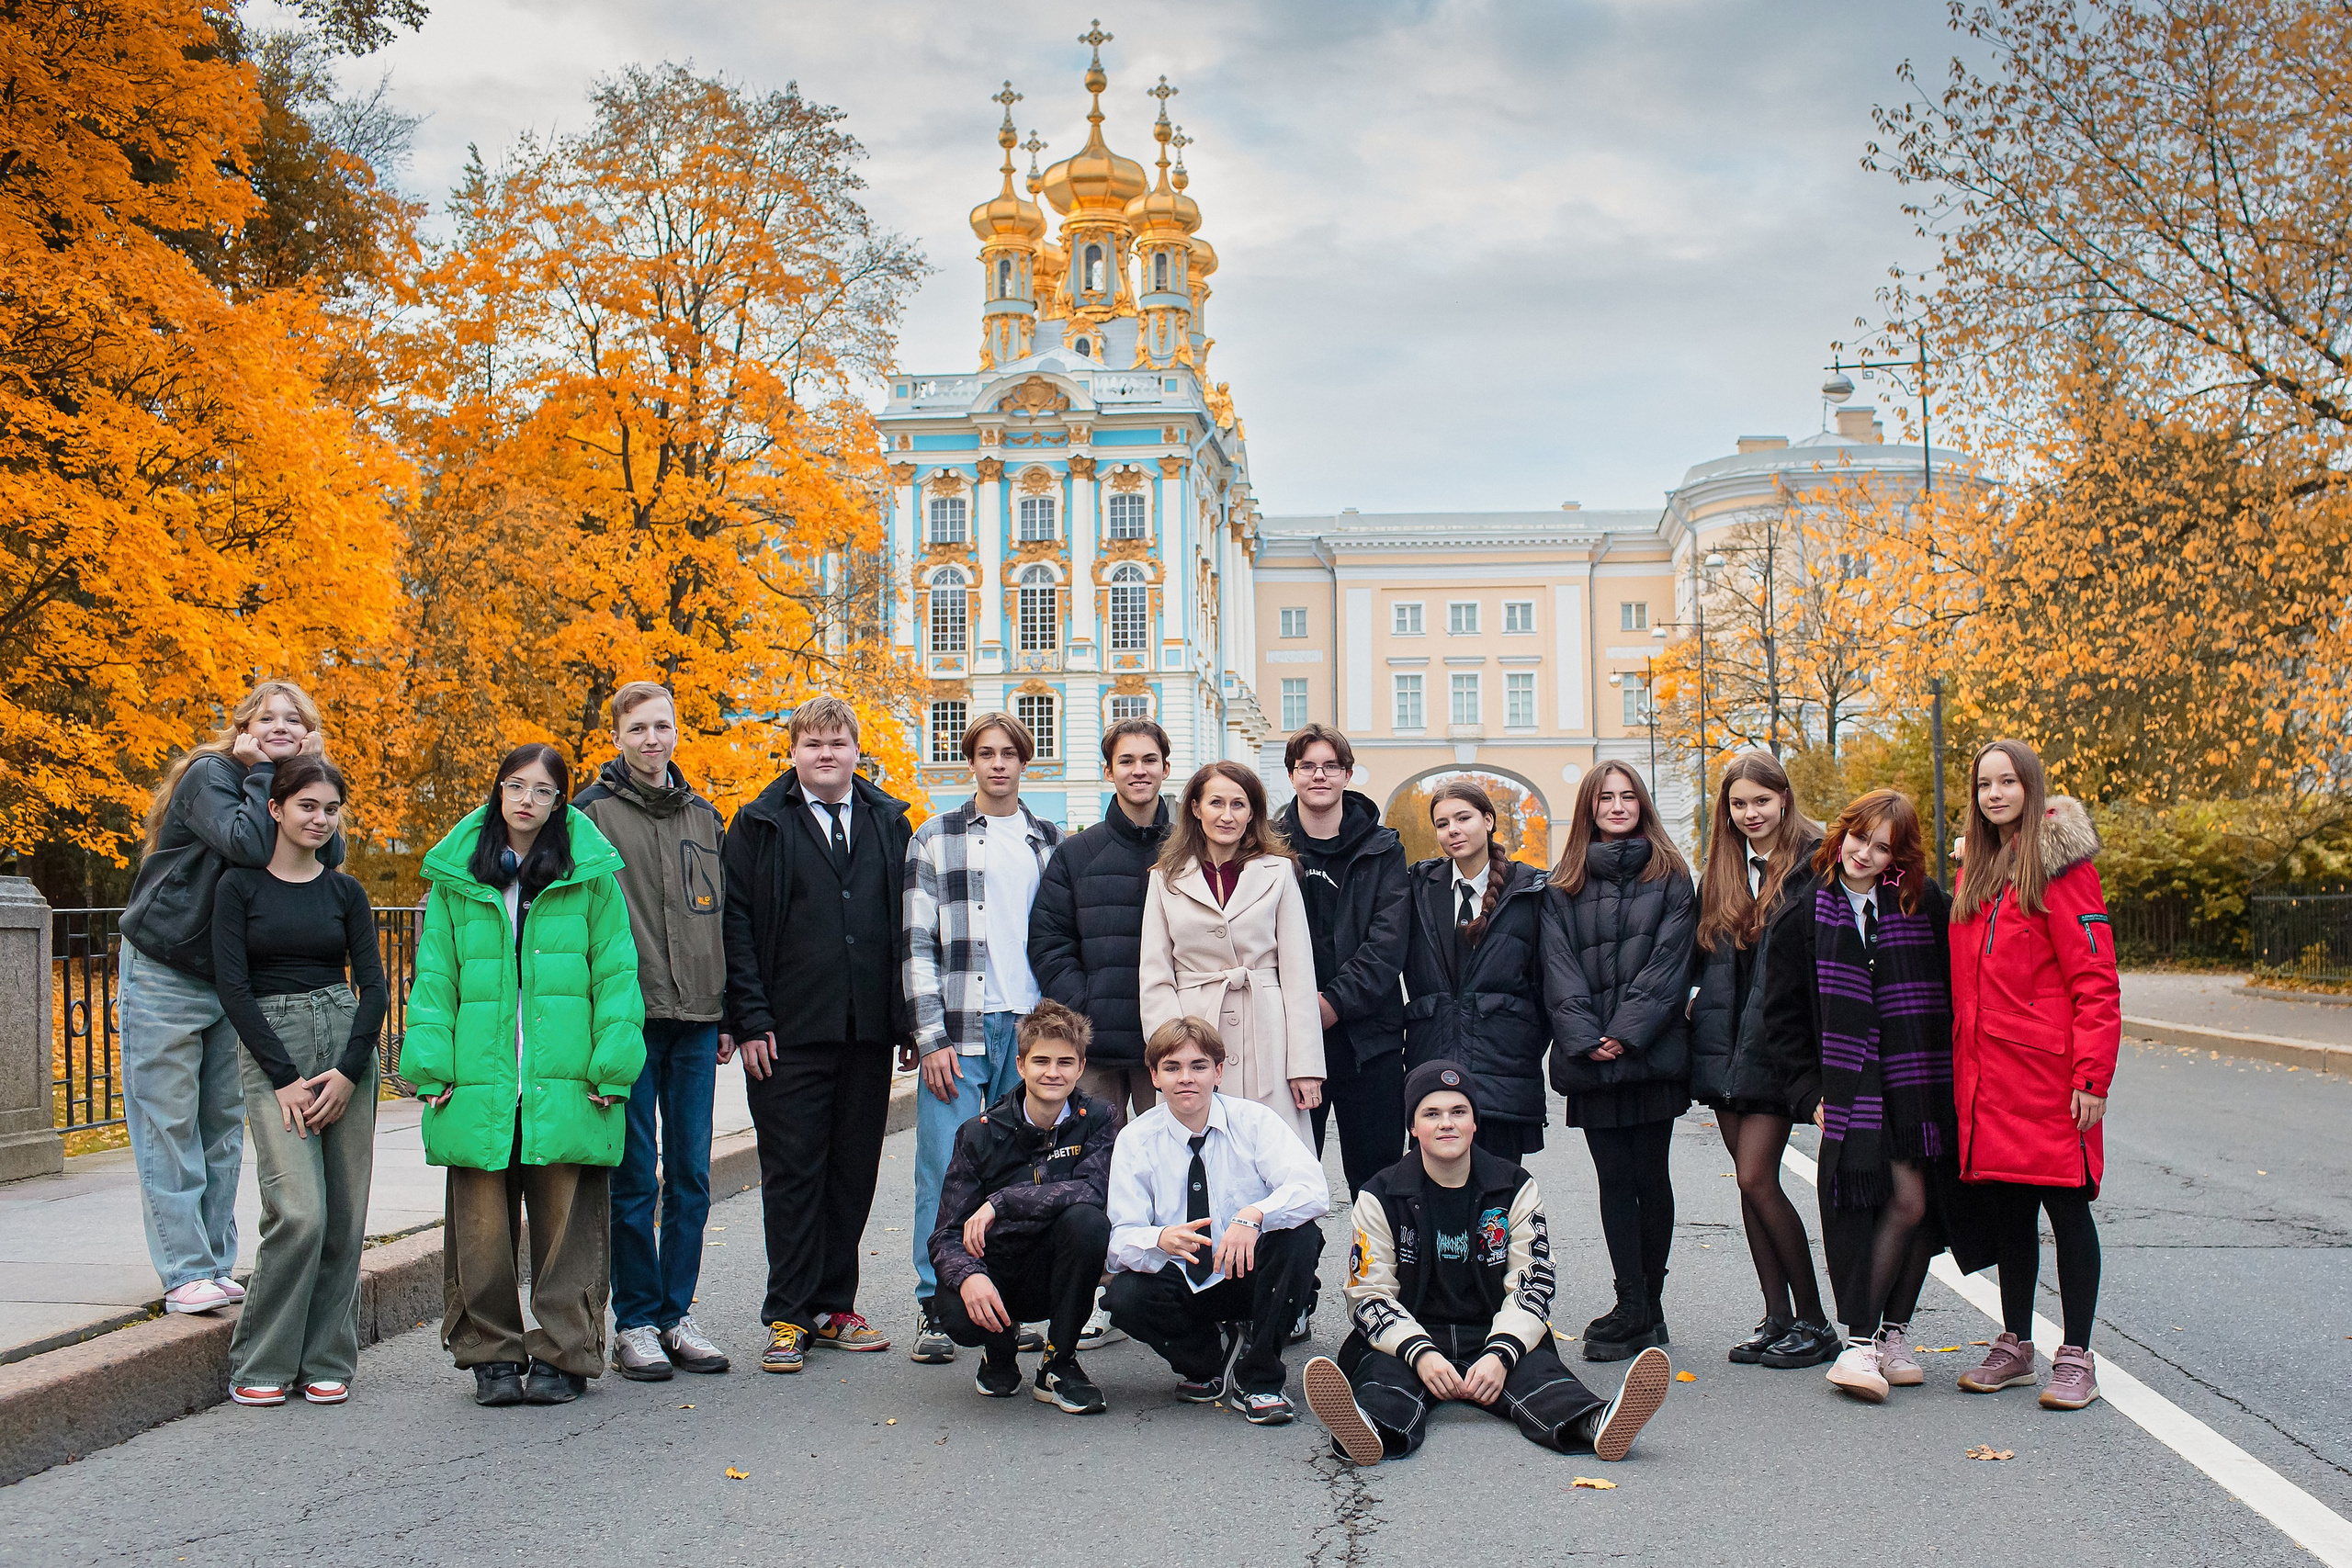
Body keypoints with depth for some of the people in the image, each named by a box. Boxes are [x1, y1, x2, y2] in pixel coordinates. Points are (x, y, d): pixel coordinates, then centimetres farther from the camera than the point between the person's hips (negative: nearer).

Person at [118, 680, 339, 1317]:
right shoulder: (209, 774, -14)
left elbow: (331, 854, -9)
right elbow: (247, 845, -31)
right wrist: (259, 772, -20)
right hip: (165, 975, -7)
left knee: (223, 1127, 9)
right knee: (169, 1127, -4)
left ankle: (216, 1268, 14)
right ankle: (186, 1275, -2)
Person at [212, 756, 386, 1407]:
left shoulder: (345, 891, 10)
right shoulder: (240, 885, 2)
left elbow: (373, 987, 6)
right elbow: (232, 986, -4)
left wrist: (348, 1071, -9)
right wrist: (285, 1078, -11)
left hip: (347, 1043, 3)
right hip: (269, 1050, -3)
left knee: (345, 1216, 0)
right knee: (300, 1211, -15)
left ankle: (326, 1360, 12)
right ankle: (259, 1364, -1)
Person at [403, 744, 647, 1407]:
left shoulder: (590, 873, 4)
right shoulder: (456, 875, 10)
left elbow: (615, 971, 2)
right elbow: (435, 974, 9)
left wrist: (611, 1065, -6)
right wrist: (431, 1064, -1)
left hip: (566, 1081, -1)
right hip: (480, 1082, 2)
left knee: (567, 1218, 2)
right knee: (483, 1222, 5)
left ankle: (563, 1355, 13)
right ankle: (492, 1355, 18)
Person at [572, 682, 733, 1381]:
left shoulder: (704, 817, 14)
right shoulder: (592, 814, 0)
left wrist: (728, 1013, 13)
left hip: (696, 1020, 4)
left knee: (690, 1174, 7)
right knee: (635, 1176, -1)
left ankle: (676, 1315, 16)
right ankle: (635, 1322, 9)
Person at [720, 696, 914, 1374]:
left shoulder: (889, 822, 12)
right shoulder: (760, 826, 3)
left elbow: (909, 921, 11)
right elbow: (736, 925, -2)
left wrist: (909, 1016, 5)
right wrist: (750, 1019, -9)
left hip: (868, 1033, 3)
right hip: (789, 1035, -3)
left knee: (854, 1172, 8)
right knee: (793, 1172, 0)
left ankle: (833, 1307, 18)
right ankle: (787, 1317, 8)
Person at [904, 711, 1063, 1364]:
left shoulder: (1051, 842, 13)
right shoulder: (935, 839, 5)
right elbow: (917, 943, 0)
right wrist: (932, 1037, -8)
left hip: (1030, 1029, 2)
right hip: (958, 1030, -2)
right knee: (945, 1168, -4)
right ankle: (935, 1306, 6)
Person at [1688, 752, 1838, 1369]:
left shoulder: (1814, 865, -6)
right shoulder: (1719, 874, 13)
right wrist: (1699, 1003, 2)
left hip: (1778, 1046, -6)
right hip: (1725, 1047, 6)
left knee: (1756, 1177, -10)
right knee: (1752, 1183, 7)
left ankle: (1814, 1322, 3)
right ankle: (1777, 1318, 15)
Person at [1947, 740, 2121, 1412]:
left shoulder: (2061, 865, -6)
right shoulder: (1975, 870, 14)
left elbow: (2094, 980, -11)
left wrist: (2093, 1074, -17)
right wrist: (1962, 1066, 10)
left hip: (2049, 1072, -6)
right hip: (1986, 1073, 6)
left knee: (2065, 1204, 0)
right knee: (2006, 1208, 12)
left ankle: (2075, 1357, 8)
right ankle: (2015, 1345, 23)